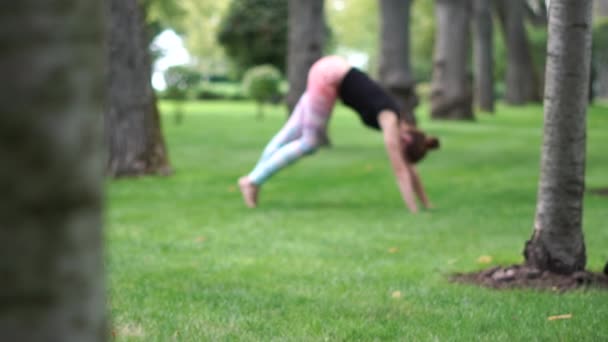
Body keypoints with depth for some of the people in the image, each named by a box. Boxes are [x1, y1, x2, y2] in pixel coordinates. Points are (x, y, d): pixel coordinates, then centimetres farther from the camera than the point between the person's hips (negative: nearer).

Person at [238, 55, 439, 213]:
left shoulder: (395, 122, 8)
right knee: (309, 142, -4)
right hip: (329, 75, -8)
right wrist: (414, 211, -14)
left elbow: (408, 168, 15)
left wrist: (426, 205, 18)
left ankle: (254, 178, 13)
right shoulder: (390, 122, -14)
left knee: (293, 132, 10)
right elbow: (400, 171, -15)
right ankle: (254, 180, 0)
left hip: (330, 73, 8)